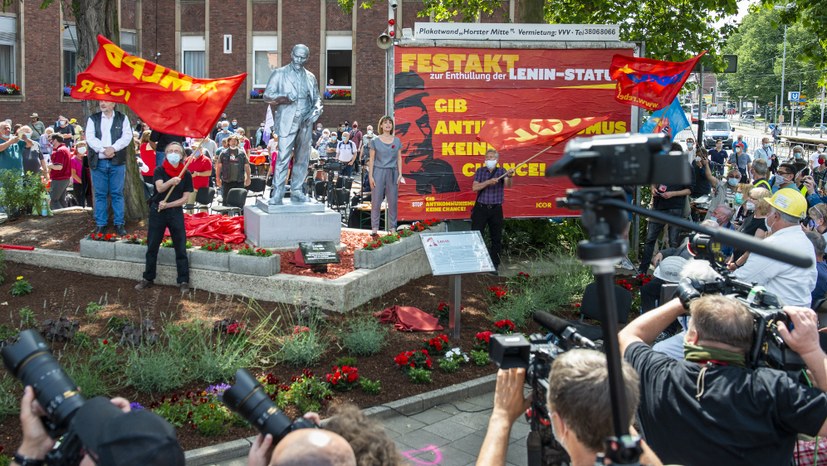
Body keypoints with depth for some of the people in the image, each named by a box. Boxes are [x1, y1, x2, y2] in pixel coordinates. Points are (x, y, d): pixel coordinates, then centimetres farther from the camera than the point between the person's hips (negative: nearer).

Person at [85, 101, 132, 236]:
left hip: (117, 162, -1)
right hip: (98, 162, 1)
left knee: (117, 193, 1)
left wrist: (113, 148, -16)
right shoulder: (93, 119, 10)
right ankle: (100, 224, 10)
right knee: (100, 194, 4)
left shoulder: (122, 118, 8)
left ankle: (119, 224, 7)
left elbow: (127, 136, -3)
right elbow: (90, 138, -1)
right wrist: (103, 149, -14)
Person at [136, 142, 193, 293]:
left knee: (180, 248, -1)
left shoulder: (186, 175, -1)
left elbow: (185, 199, -3)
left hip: (175, 212, 0)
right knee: (152, 247, 9)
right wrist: (171, 181, -40)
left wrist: (168, 205, -14)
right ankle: (148, 278, 22)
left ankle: (183, 281, 7)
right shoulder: (159, 170, -3)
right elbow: (160, 188, -21)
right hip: (157, 212, 0)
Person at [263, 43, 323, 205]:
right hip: (287, 122, -4)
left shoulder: (310, 77, 17)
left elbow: (317, 97, 20)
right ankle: (277, 194, -12)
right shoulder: (279, 74, 6)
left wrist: (317, 108, -3)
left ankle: (297, 192, 12)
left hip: (305, 122, 4)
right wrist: (283, 98, -16)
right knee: (283, 158, -12)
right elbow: (267, 95, 2)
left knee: (302, 158, 6)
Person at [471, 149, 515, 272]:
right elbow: (474, 188, -4)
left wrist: (510, 177, -37)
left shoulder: (501, 171, 3)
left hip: (496, 209, 0)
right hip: (480, 208, 0)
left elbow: (508, 185, -15)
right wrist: (488, 182, -18)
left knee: (496, 238, 4)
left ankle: (494, 265, 14)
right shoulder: (480, 171, 7)